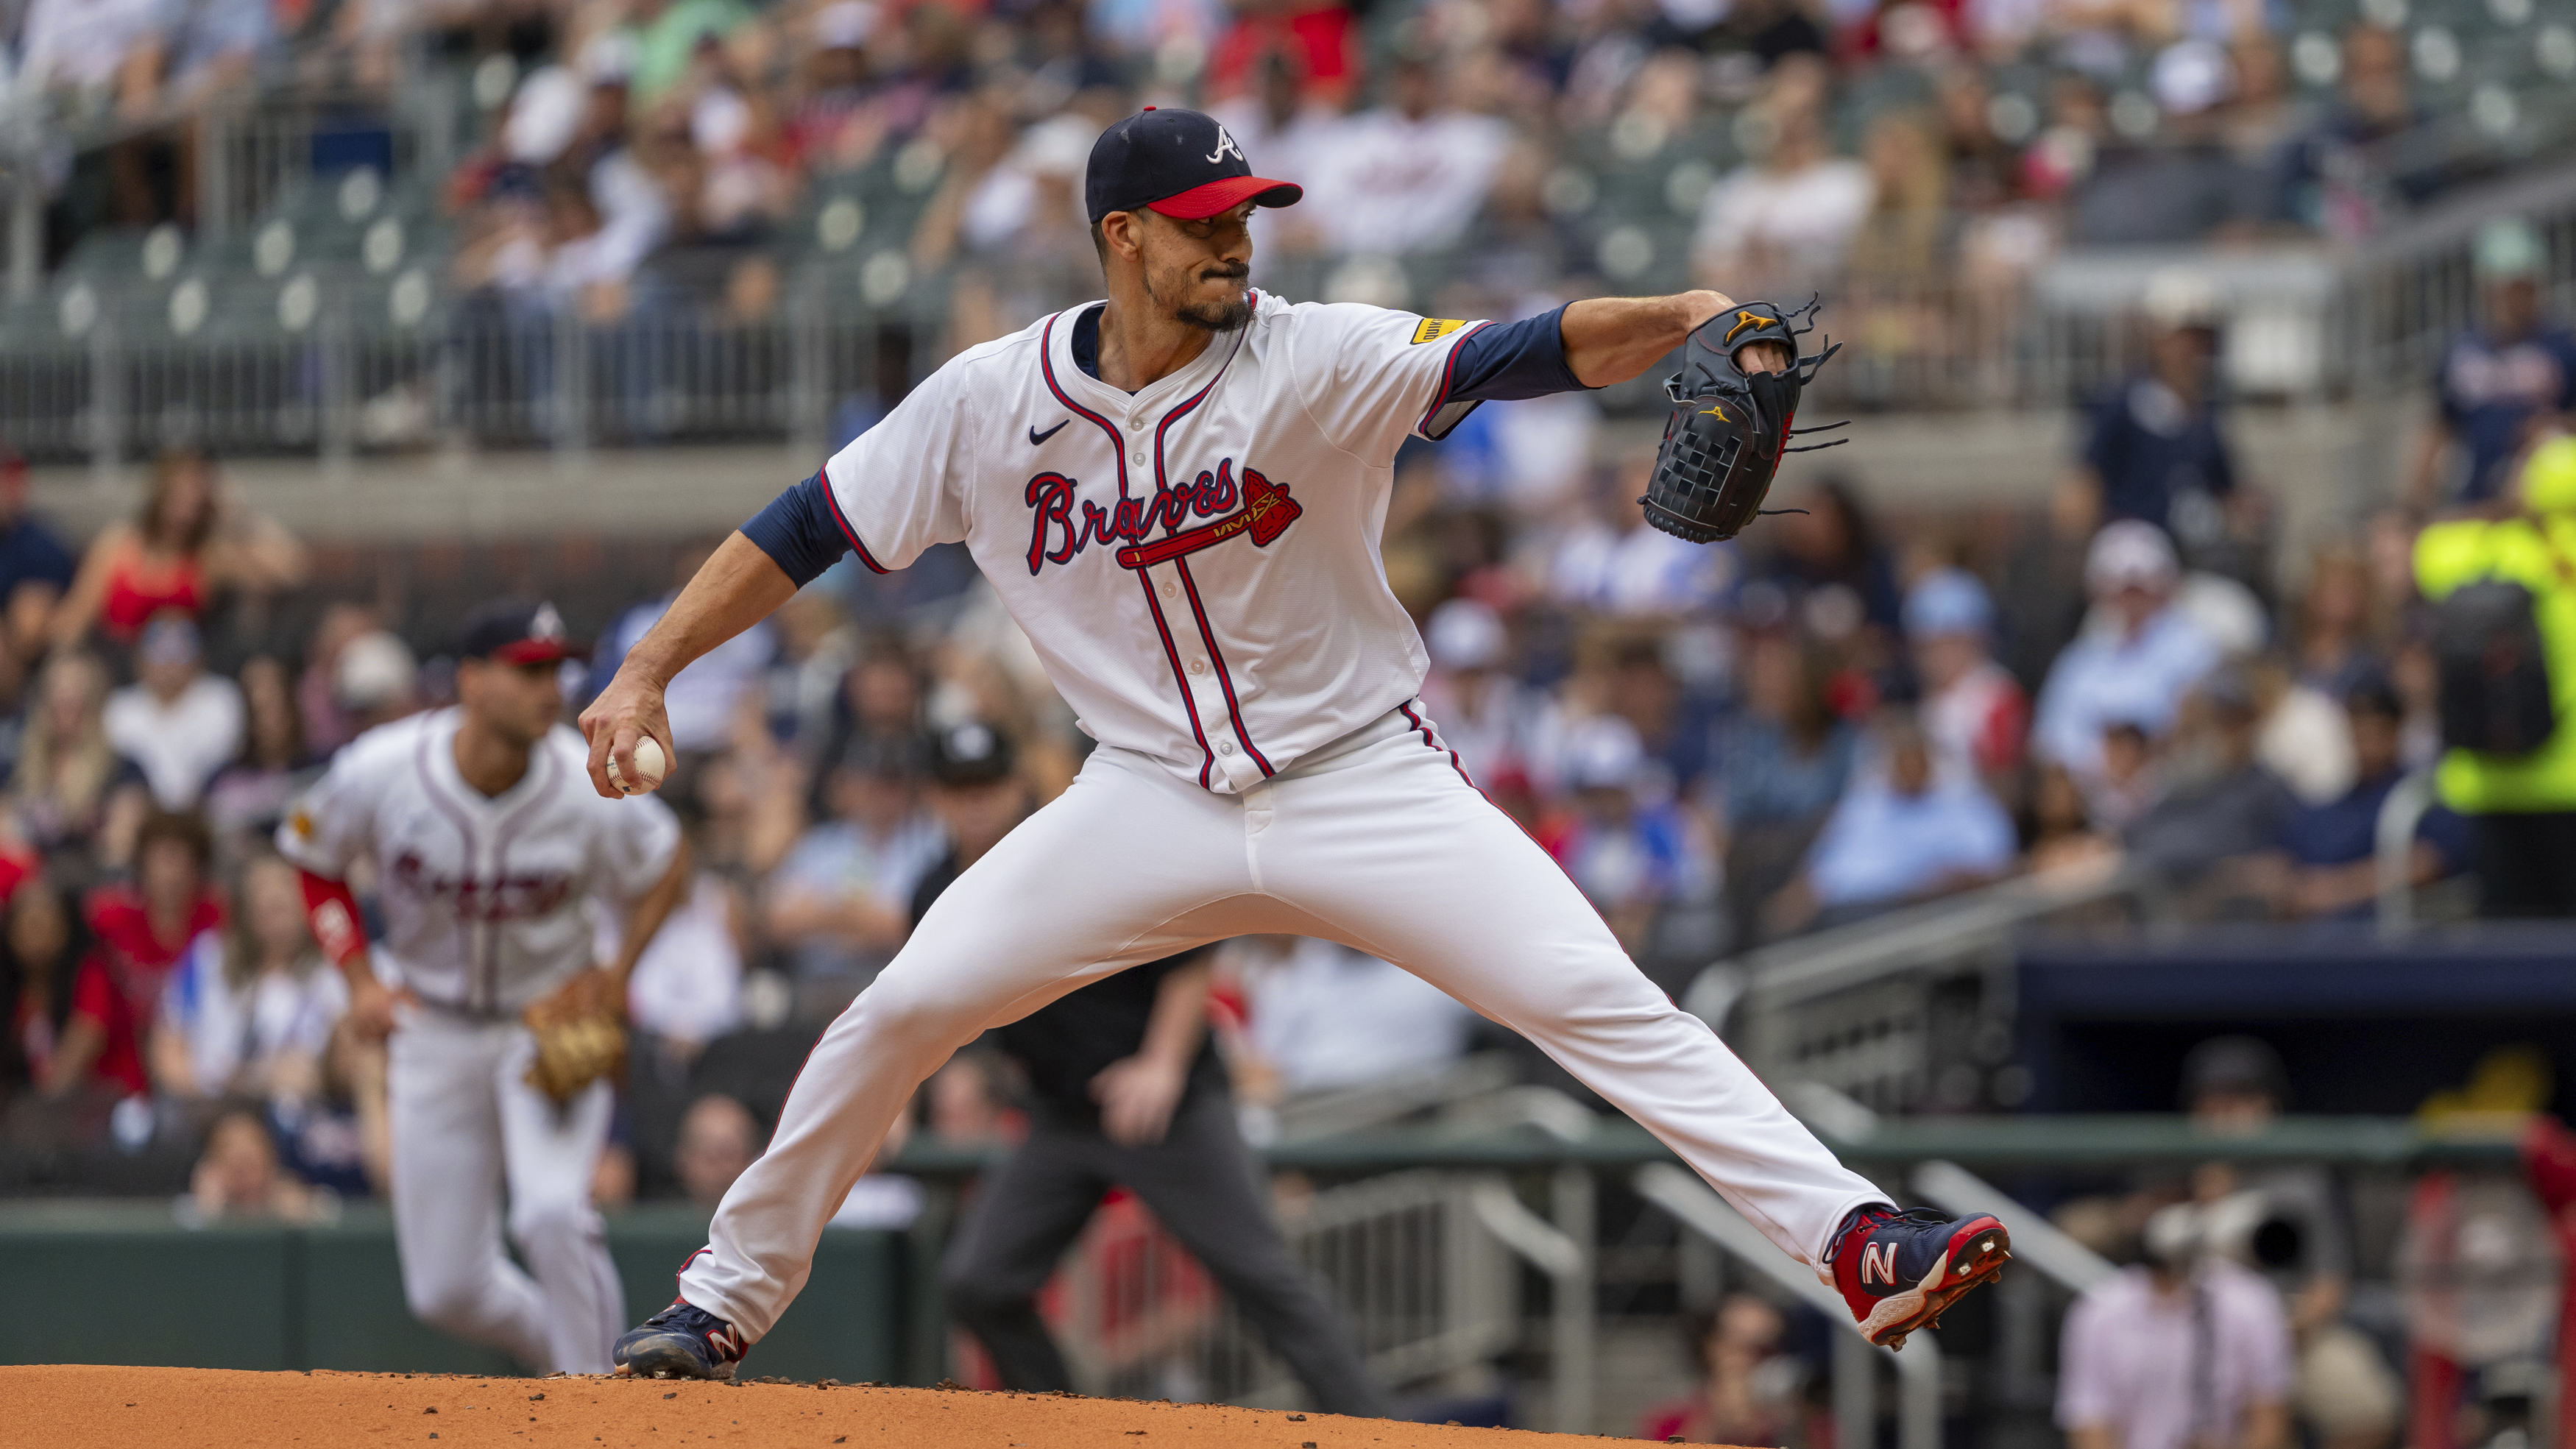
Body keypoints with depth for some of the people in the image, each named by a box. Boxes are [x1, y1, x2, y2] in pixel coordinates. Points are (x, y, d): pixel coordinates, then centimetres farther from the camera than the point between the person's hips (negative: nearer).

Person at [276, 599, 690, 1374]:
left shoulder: (587, 795, -21)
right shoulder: (378, 773, -19)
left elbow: (667, 866, 0)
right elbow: (311, 857, 2)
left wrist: (618, 974, -11)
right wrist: (359, 977, -6)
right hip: (435, 1033, 2)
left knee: (551, 1213, -27)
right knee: (446, 1290, 2)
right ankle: (565, 1359, 31)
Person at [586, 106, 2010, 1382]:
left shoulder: (1316, 362, -15)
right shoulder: (988, 403, -7)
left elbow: (1531, 354, -27)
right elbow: (810, 528, 1)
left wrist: (1680, 316, -46)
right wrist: (646, 671, -7)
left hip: (1363, 786, -2)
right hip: (1155, 796, 2)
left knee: (1600, 1001, -16)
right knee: (904, 1007, -7)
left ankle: (1854, 1240, -19)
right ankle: (729, 1296, 12)